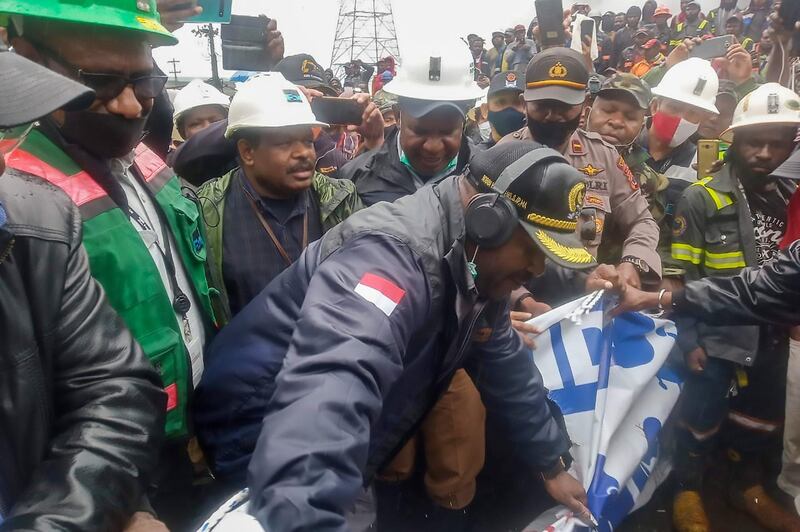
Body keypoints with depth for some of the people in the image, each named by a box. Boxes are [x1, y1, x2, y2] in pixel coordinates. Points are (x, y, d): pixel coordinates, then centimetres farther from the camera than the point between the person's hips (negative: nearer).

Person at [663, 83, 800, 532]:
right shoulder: (701, 199, -10)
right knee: (702, 418, 4)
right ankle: (688, 491, 27)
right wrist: (689, 339, -14)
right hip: (717, 336, -5)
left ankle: (748, 486, 42)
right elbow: (682, 277, -12)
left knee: (763, 418, 19)